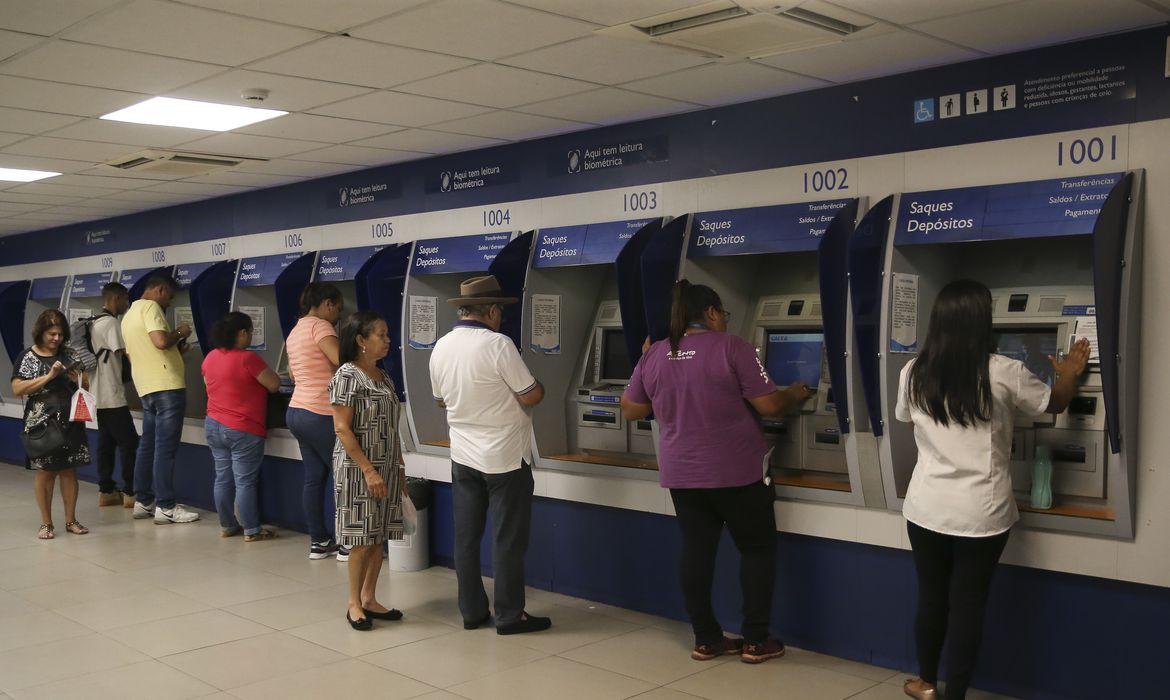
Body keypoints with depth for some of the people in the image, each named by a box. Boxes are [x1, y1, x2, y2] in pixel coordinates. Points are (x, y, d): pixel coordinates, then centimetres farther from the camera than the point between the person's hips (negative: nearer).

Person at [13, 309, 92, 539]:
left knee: (69, 470, 5)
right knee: (45, 471, 2)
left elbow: (86, 384, 18)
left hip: (70, 423, 3)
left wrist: (77, 378, -5)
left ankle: (71, 520, 14)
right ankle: (46, 523, 12)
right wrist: (49, 376, -17)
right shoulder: (27, 358, 1)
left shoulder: (68, 356, 11)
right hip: (41, 423, -3)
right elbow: (17, 389, -10)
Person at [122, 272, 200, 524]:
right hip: (167, 386, -10)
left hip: (146, 388, 10)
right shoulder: (150, 307, -9)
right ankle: (165, 507, -4)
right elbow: (161, 341, -24)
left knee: (147, 446, 14)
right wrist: (180, 333, -5)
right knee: (166, 448, -7)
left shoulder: (129, 314, 22)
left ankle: (142, 502, 19)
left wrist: (176, 348, 22)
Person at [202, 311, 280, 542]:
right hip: (243, 431, -7)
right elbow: (274, 385, -12)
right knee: (245, 482, -1)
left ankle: (227, 526, 22)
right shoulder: (247, 358, -18)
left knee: (223, 479, 13)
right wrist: (262, 369, 8)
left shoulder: (210, 357, 5)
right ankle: (252, 531, 5)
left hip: (213, 426, 7)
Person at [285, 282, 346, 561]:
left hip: (297, 410, 9)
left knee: (314, 478, 12)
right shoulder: (319, 326, -13)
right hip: (322, 415, -9)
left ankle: (318, 541, 17)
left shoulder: (294, 332, 17)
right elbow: (341, 360, -25)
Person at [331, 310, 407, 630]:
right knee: (362, 539, -2)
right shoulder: (347, 376, -13)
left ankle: (369, 599, 21)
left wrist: (400, 469, 15)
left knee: (379, 537, 10)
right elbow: (342, 428, -17)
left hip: (386, 469, 7)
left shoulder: (384, 377, 12)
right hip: (357, 469, -7)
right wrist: (368, 470, -20)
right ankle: (354, 603, 12)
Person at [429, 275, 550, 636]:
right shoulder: (498, 344, -19)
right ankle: (510, 616, 13)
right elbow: (531, 396, -15)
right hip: (505, 457, -6)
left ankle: (472, 611, 21)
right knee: (508, 540, 4)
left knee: (466, 536, 12)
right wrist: (537, 385, 6)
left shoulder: (441, 348, 2)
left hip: (463, 456, 6)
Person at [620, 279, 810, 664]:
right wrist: (796, 395, 9)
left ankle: (706, 640, 17)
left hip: (681, 474, 5)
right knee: (758, 548, 10)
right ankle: (755, 641, 13)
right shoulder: (732, 347, -12)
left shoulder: (655, 356, 3)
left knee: (696, 550, 11)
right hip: (735, 472, -5)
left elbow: (631, 409, 12)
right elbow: (770, 405, -12)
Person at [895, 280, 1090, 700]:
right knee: (967, 605, 8)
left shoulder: (913, 374, -3)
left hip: (926, 509, 3)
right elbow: (1055, 403, 8)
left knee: (931, 598, 18)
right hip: (981, 514, -3)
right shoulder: (1004, 374, -10)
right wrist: (1069, 374, 29)